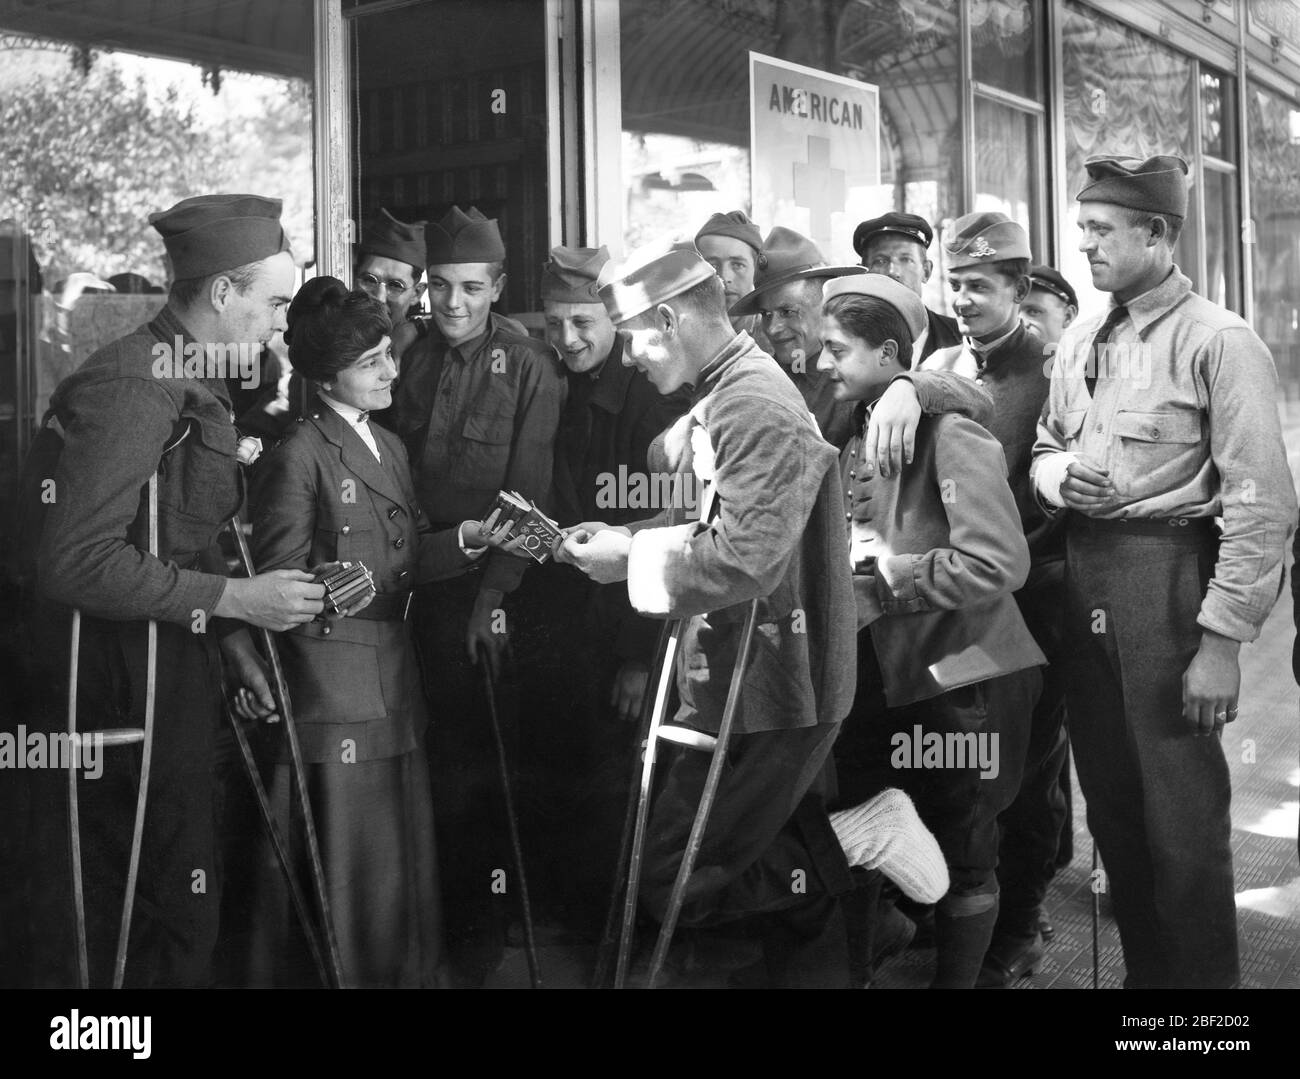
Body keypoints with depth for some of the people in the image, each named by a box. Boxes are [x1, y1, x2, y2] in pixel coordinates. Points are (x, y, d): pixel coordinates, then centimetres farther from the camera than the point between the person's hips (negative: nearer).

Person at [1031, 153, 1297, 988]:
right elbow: (1046, 448, 23)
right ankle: (1144, 970, 31)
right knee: (1112, 804, 15)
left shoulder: (1219, 342, -10)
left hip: (1168, 577, -7)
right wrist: (1057, 476, -3)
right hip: (1085, 577, 7)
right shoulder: (1080, 343, 12)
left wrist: (1222, 639, -18)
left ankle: (1204, 979, 17)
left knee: (1183, 816, 0)